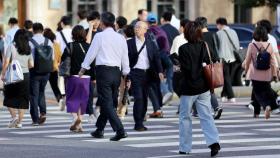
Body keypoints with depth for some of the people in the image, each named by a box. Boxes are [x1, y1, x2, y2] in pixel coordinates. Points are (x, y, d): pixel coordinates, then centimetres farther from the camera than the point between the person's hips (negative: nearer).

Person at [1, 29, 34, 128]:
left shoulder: (11, 47, -7)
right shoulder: (28, 49, 5)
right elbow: (31, 65, 6)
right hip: (25, 75, 3)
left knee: (9, 97, 10)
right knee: (23, 99, 8)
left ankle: (14, 116, -7)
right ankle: (19, 122, 7)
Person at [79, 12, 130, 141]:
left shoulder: (100, 36, -6)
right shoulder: (121, 38, 9)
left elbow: (91, 53, 0)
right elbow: (125, 58, 12)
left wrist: (84, 68, 14)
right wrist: (126, 74, 20)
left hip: (103, 70, -6)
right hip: (116, 71, 6)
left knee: (107, 104, -7)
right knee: (109, 102, 17)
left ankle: (120, 130, -20)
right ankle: (99, 129, 28)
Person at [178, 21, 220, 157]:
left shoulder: (184, 49, -14)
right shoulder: (204, 46, 0)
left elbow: (185, 69, -15)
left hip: (188, 88, -4)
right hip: (203, 87, 4)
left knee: (185, 117, 10)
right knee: (206, 116, 4)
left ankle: (184, 147, 14)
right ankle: (214, 142, -14)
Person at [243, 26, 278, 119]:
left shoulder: (252, 45, -11)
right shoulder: (269, 46, -5)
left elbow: (247, 60, -3)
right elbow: (273, 62, -3)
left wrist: (246, 71, 14)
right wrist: (275, 75, 4)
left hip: (255, 75, -2)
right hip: (267, 75, 2)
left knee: (258, 93, 7)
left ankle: (267, 106, -16)